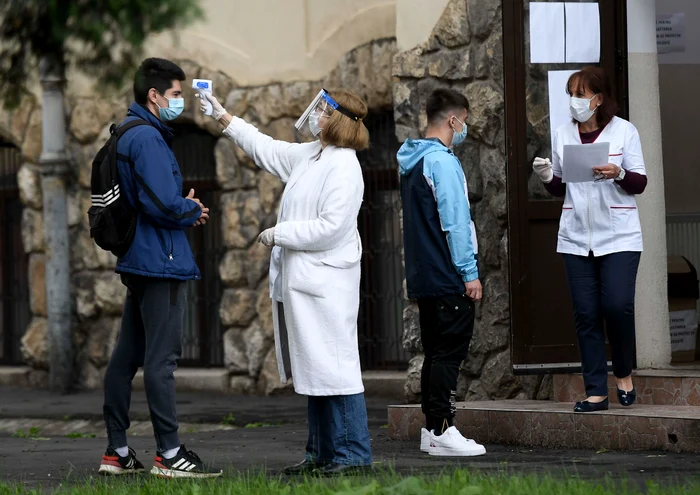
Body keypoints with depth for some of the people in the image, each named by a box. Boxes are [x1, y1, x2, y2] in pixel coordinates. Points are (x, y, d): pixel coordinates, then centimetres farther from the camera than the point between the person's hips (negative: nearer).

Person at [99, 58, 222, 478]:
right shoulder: (148, 139, -16)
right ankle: (169, 455, -6)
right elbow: (163, 205, -23)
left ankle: (116, 452, 16)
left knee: (127, 356, 11)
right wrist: (193, 211, -4)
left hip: (137, 260, 10)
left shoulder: (127, 135, 16)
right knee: (162, 357, -8)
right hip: (161, 261, -10)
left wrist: (184, 208, 9)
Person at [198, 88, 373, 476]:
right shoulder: (307, 156, 15)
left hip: (327, 284, -10)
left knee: (334, 367, -9)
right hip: (302, 282, 10)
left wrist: (280, 234, -11)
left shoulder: (344, 167, -14)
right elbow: (265, 148, 30)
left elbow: (331, 227, -20)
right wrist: (222, 116, 33)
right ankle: (322, 454, 18)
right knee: (314, 370, 12)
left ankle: (354, 455, -6)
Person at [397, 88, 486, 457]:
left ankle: (432, 429, 14)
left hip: (422, 276, 9)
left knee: (436, 352, 12)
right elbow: (455, 222, -17)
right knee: (450, 351, -7)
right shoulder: (442, 162, -14)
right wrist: (470, 273, -15)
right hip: (447, 276, -9)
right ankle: (442, 430, -9)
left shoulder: (410, 162, 15)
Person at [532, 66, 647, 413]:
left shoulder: (624, 131, -1)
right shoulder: (563, 136, 8)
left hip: (618, 237, -3)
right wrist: (548, 178, -5)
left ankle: (624, 373, 11)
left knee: (618, 305, -14)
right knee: (586, 314, 0)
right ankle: (596, 391, 4)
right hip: (576, 238, 3)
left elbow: (640, 183, 0)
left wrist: (619, 174, -20)